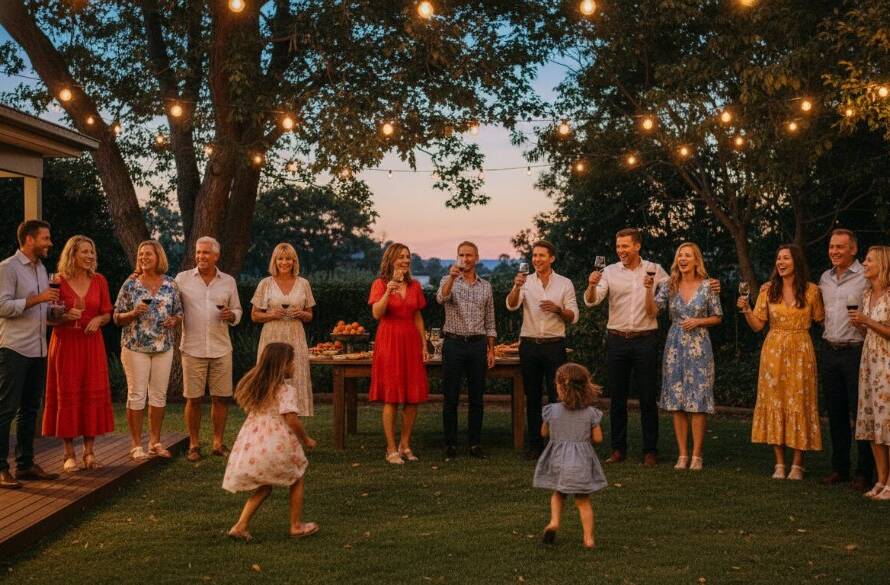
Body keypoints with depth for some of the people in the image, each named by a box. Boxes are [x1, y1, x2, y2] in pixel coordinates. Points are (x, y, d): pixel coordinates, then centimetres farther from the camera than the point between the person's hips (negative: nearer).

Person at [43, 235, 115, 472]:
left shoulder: (99, 281, 6)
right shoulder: (59, 281, -3)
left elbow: (107, 314, 10)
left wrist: (99, 319, -11)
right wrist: (66, 316, -18)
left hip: (92, 343, 3)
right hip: (65, 343, -3)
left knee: (93, 394, 2)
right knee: (67, 396, -1)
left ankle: (89, 452, 11)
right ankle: (69, 454, 7)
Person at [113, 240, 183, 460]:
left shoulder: (171, 284, 6)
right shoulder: (130, 284, -1)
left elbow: (179, 314, 13)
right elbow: (117, 318, 0)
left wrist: (174, 321, -9)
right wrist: (134, 313, -18)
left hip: (163, 347, 3)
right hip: (136, 346, -3)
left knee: (159, 394, 7)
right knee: (137, 394, -2)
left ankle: (155, 442, 18)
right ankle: (136, 444, 6)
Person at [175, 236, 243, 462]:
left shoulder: (228, 281, 9)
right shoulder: (182, 278, 3)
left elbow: (237, 310, 14)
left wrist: (231, 315, -6)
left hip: (221, 348, 2)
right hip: (193, 348, -2)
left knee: (221, 397, 4)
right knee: (193, 398, 1)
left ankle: (218, 443, 16)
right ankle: (194, 445, 13)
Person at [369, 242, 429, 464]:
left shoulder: (415, 286, 12)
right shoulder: (380, 284, 0)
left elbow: (418, 318, 14)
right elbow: (376, 313, -13)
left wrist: (424, 346, 8)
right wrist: (388, 292, -27)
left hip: (411, 342, 4)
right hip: (389, 341, -4)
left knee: (413, 397, 3)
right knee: (391, 398, -3)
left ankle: (405, 445, 15)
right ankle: (391, 449, 3)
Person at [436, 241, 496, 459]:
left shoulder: (485, 286, 11)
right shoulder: (449, 281, 2)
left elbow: (490, 321, 13)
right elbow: (441, 298, -22)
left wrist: (491, 350, 8)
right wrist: (452, 277, -36)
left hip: (477, 345, 3)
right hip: (453, 343, -2)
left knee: (476, 398, 6)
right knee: (451, 398, 1)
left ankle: (475, 443, 13)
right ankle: (450, 444, 8)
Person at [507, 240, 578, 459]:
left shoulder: (565, 283, 5)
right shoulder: (525, 282, 5)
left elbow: (573, 317, 2)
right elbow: (511, 305, -12)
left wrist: (558, 309, -17)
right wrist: (516, 287, -31)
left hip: (555, 345, -1)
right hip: (529, 344, 1)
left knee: (557, 396, -1)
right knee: (532, 397, 6)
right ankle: (534, 445, 13)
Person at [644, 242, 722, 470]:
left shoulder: (707, 286, -1)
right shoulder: (669, 286, 5)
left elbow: (718, 317, 6)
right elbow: (652, 311, -5)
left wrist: (698, 321, -10)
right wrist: (649, 289, -18)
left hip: (699, 347, -2)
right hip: (675, 346, 2)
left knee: (698, 402, -3)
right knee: (677, 401, 3)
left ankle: (696, 455, 4)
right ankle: (682, 454, 10)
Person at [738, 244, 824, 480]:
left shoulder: (811, 290, 0)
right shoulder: (768, 290, 4)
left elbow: (821, 321, 6)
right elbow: (757, 325, 1)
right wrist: (746, 309, -14)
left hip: (800, 352, -2)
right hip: (773, 351, 2)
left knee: (799, 403, 0)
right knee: (775, 402, 2)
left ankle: (798, 464, 7)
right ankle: (780, 463, 9)